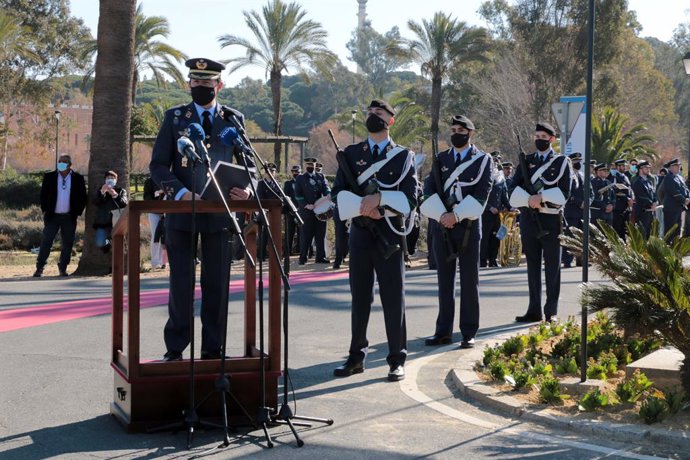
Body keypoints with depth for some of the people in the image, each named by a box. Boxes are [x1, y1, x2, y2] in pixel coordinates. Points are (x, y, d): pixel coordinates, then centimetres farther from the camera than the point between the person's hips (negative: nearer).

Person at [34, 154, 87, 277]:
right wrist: (45, 210, 1)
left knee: (67, 244, 5)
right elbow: (43, 195, 6)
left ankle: (63, 268, 16)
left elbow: (83, 197, 6)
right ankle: (39, 268, -3)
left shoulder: (78, 178, 1)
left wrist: (77, 212, 1)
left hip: (69, 217, 1)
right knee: (46, 242, -5)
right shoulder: (49, 177, 2)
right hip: (52, 216, -1)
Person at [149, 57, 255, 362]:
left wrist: (247, 189, -11)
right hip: (182, 211, -1)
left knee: (217, 282, 3)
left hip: (220, 211, 1)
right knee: (180, 282, 1)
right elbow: (158, 165, 2)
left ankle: (212, 348, 12)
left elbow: (247, 163, 11)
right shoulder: (175, 117, 6)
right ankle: (175, 349, 9)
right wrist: (182, 194, -15)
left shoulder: (234, 119, 8)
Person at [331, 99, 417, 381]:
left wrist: (380, 198, -19)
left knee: (393, 297, 0)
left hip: (389, 234, -2)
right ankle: (357, 357, 15)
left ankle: (397, 360, 6)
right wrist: (362, 206, -14)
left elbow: (410, 197, -4)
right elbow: (338, 192, 3)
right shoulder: (351, 153, 11)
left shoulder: (404, 156, 4)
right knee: (359, 296, 7)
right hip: (360, 233, 2)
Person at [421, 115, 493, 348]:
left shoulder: (483, 160, 2)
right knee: (444, 280, 7)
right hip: (442, 226, 3)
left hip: (469, 226, -3)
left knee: (469, 281, 1)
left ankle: (469, 333, 6)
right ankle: (443, 331, 13)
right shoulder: (441, 159, 11)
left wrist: (456, 215, -16)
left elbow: (481, 193, -8)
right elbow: (429, 189, 3)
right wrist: (441, 215, -12)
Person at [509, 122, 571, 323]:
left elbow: (563, 193, -7)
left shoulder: (562, 162, 3)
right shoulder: (526, 161, 11)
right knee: (532, 266, 7)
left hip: (551, 219, -3)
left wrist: (541, 198, -17)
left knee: (552, 267, 2)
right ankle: (534, 311, 13)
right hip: (528, 219, 3)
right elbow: (514, 192, 2)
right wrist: (529, 199, -16)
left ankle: (551, 312, 7)